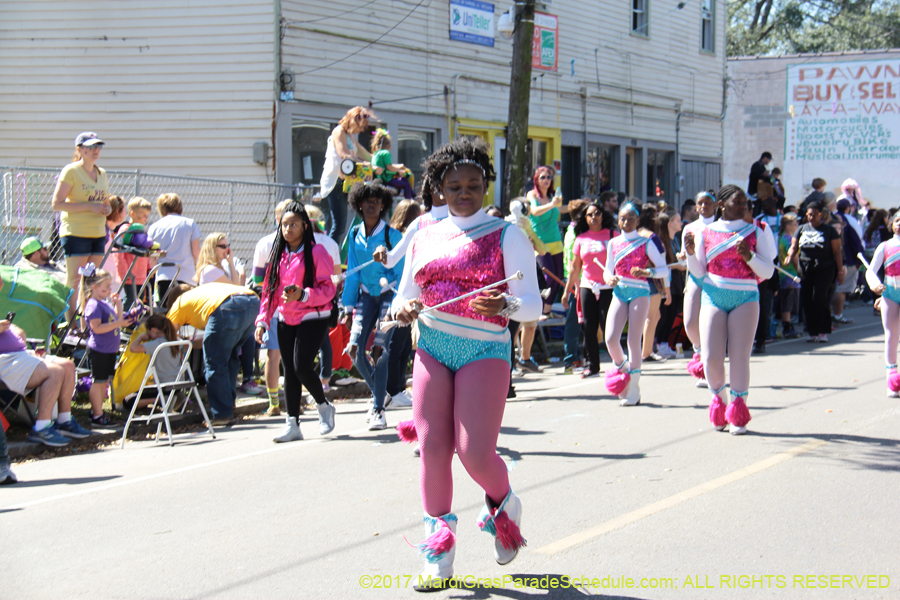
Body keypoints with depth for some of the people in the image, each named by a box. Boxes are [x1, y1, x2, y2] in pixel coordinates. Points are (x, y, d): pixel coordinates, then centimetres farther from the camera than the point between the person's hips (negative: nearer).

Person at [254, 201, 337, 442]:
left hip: (312, 318, -6)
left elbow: (328, 288, -10)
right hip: (285, 320, 6)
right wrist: (263, 321, 6)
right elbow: (269, 289, 14)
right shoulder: (279, 254, 12)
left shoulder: (316, 252, -7)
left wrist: (303, 295, -26)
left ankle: (324, 406, 10)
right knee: (289, 371, 5)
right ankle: (292, 424, 10)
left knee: (302, 367, -16)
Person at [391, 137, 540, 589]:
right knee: (432, 449, -3)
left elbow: (532, 304, -6)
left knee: (475, 452, -12)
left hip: (484, 350, -4)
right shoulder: (424, 238, 13)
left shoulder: (506, 235, 0)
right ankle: (439, 544, 12)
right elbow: (403, 299, 19)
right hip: (431, 348, 4)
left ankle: (503, 502, 22)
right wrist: (404, 308, -5)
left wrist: (504, 305, -28)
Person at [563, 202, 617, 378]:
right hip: (587, 286, 3)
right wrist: (567, 291, 12)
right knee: (589, 327, 2)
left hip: (608, 287, -3)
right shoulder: (581, 239, 9)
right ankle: (592, 365, 10)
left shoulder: (612, 235, 1)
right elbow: (575, 268, 14)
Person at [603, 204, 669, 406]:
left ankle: (633, 391, -3)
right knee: (611, 339, -11)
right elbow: (608, 269, 17)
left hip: (639, 292, -3)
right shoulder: (613, 243, 12)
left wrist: (647, 272, -22)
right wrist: (609, 279, -6)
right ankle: (621, 366, 22)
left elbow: (664, 269, -2)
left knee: (633, 340, -8)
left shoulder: (646, 243, 1)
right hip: (619, 292, 3)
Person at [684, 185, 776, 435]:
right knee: (711, 357, -8)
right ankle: (718, 399, 19)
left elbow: (768, 271, 3)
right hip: (713, 298, 1)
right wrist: (691, 253, -9)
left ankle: (738, 414, 3)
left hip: (745, 298, -1)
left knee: (739, 356, -7)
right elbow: (699, 272, 9)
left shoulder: (755, 232, 7)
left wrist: (749, 256, -14)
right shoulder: (705, 233, 8)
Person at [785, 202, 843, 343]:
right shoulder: (801, 229, 13)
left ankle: (823, 332, -7)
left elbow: (837, 252, 4)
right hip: (805, 269, 4)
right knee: (807, 300, 0)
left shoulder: (829, 230, 4)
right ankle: (812, 332, 10)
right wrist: (789, 256, -10)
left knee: (820, 298, -14)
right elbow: (794, 247, 13)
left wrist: (840, 271, -2)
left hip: (825, 269, -4)